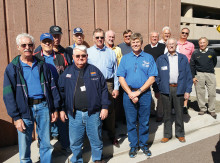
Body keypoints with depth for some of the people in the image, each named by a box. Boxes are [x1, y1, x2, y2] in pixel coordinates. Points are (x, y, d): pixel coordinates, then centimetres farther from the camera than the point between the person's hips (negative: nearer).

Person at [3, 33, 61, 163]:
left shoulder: (42, 65, 10)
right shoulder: (12, 68, 1)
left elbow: (52, 87, 11)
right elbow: (8, 95, -3)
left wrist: (55, 108, 7)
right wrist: (16, 117, -8)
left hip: (43, 107, 2)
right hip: (25, 109, -2)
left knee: (47, 144, 12)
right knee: (24, 146, 6)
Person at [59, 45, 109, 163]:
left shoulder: (94, 71, 4)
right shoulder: (67, 72, 6)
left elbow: (104, 90, 4)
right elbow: (61, 91, 9)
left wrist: (104, 107, -1)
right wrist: (61, 109, 5)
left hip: (93, 113, 0)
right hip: (74, 114, 1)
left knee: (96, 139, 12)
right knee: (75, 141, 12)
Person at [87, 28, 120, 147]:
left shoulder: (111, 53, 10)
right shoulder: (88, 52, 7)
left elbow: (115, 71, 8)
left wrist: (116, 88, 3)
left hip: (108, 84, 1)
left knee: (110, 110, 6)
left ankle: (112, 136, 22)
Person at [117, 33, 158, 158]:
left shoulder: (149, 58, 5)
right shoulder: (125, 58, 8)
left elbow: (152, 78, -3)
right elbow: (121, 78, 1)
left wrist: (138, 92, -11)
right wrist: (130, 93, -11)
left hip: (145, 93, 0)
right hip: (129, 94, 1)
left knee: (144, 121, 9)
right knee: (131, 122, 8)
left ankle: (144, 144, 28)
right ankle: (133, 146, 24)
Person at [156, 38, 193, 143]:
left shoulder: (183, 58, 7)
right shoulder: (160, 59, 7)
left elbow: (188, 75, 5)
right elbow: (157, 75, 6)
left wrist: (188, 90, -2)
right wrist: (157, 89, -2)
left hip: (179, 89, 0)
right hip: (165, 89, 0)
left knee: (179, 112, 10)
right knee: (167, 113, 9)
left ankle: (180, 134, 26)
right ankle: (167, 134, 22)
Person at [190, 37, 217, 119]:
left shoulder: (212, 52, 1)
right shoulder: (195, 53, 0)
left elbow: (214, 62, 18)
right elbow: (192, 65, 3)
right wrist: (193, 77, -1)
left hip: (210, 74, 0)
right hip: (199, 74, 0)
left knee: (212, 93, 1)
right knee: (200, 93, 5)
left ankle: (212, 110, 15)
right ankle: (202, 109, 19)